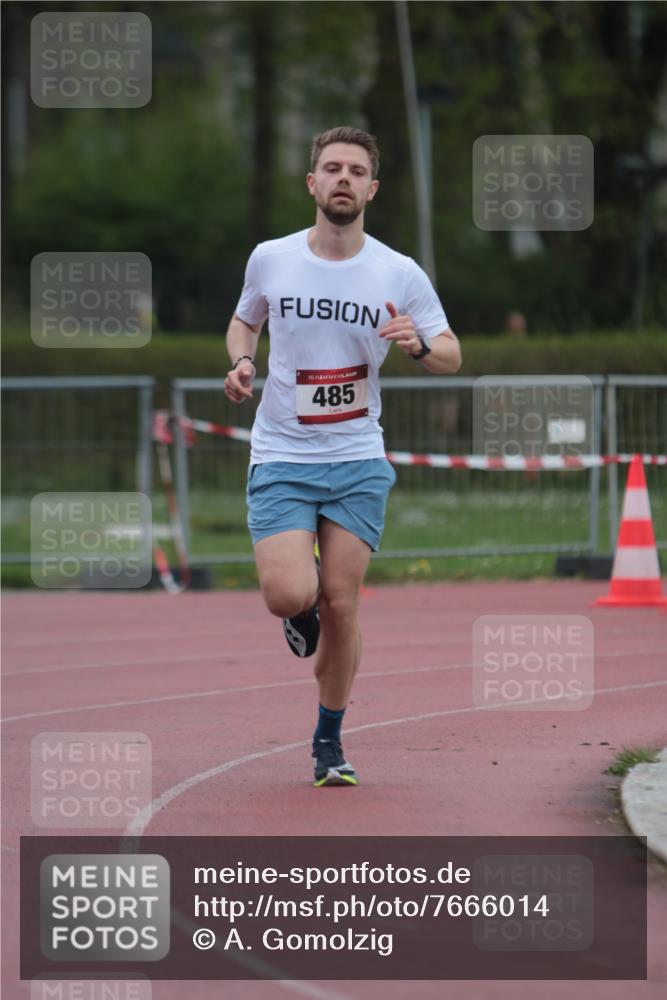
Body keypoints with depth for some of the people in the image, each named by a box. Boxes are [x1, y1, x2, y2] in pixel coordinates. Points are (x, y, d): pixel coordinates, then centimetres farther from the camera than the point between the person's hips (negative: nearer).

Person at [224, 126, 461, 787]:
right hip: (281, 458, 0)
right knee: (290, 596, -17)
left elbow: (451, 355, 6)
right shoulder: (270, 260, 0)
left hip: (358, 461, 0)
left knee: (340, 604, -1)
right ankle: (301, 612, 22)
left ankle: (329, 742, 18)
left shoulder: (400, 275, -2)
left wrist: (419, 344, -17)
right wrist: (240, 361, -2)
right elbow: (245, 319, 19)